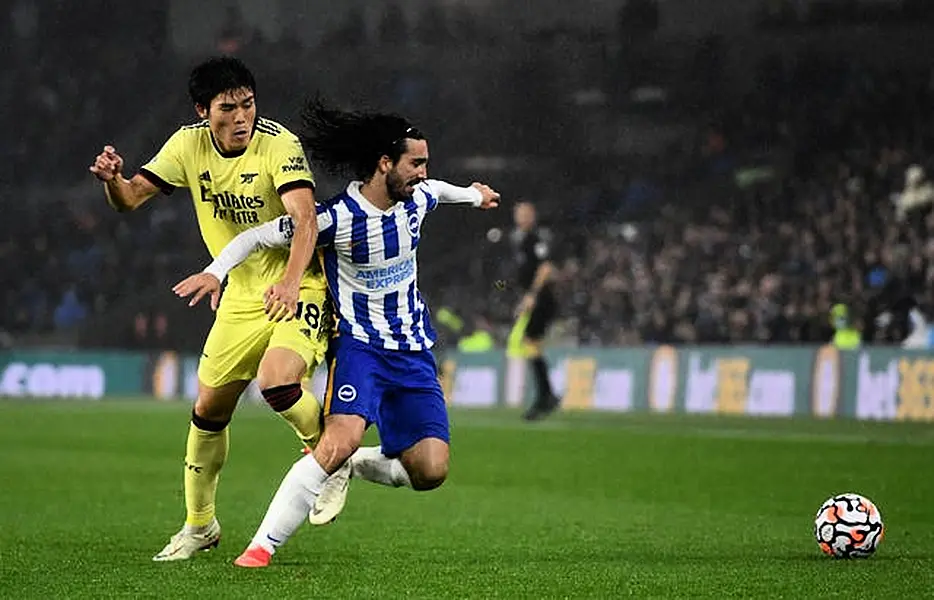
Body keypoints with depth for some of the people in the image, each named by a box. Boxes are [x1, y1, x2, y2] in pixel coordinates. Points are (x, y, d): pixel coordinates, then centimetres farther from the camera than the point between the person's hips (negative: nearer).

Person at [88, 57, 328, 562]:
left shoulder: (278, 144, -20)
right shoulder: (189, 145, -4)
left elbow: (304, 219, -32)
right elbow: (132, 197, -3)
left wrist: (291, 281, -49)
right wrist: (112, 180, -28)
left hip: (298, 288, -6)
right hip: (241, 295, 6)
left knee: (277, 383, -28)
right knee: (209, 409, 7)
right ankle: (199, 524, 25)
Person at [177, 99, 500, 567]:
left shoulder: (417, 199, 1)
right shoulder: (337, 217, -17)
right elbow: (256, 236, -9)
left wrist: (474, 194, 48)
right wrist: (216, 271, -25)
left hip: (414, 352, 6)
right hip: (358, 345, -6)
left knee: (430, 472, -10)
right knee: (341, 438, -31)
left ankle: (349, 465, 19)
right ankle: (262, 546, -24)